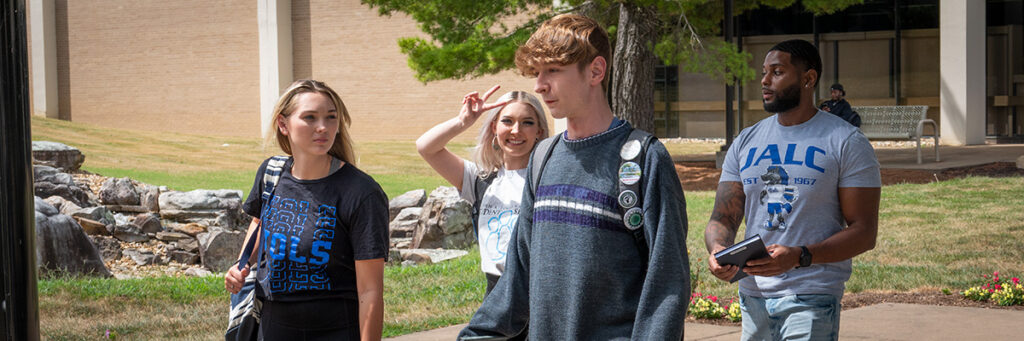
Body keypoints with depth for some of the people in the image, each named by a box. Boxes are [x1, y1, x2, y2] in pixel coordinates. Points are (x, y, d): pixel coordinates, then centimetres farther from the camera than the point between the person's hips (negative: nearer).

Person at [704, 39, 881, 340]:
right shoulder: (746, 142, 13)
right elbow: (722, 219, 11)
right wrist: (718, 249, -14)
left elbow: (864, 233, -7)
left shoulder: (847, 143, -2)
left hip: (812, 299, -5)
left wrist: (799, 256, -22)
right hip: (753, 296, 5)